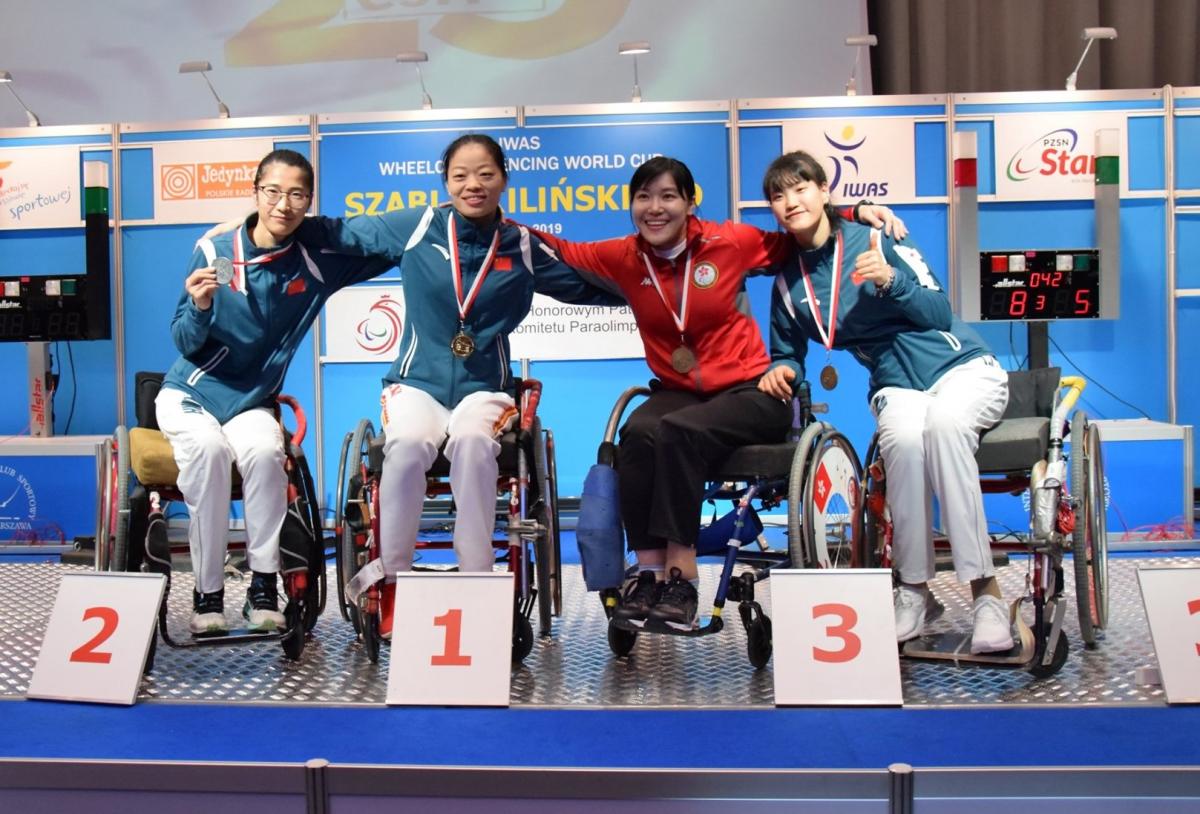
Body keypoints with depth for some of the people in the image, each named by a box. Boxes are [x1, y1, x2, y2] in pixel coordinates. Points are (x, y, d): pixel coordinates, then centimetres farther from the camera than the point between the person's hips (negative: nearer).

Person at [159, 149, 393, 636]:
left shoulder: (316, 265, -8)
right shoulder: (214, 251, -10)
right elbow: (186, 344, -8)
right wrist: (200, 307, -29)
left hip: (251, 401, 1)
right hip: (190, 394, 0)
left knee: (264, 452, -32)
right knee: (208, 450, -32)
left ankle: (264, 587, -19)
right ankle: (207, 593, -19)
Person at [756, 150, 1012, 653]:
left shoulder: (875, 238, -4)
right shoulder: (788, 281, 7)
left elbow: (939, 313, -7)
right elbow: (788, 352, 19)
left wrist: (890, 280, -23)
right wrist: (782, 369, -5)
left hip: (962, 367, -2)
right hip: (897, 385, 2)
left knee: (943, 423, -38)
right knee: (903, 438, -35)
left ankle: (986, 593, -34)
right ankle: (914, 592, -23)